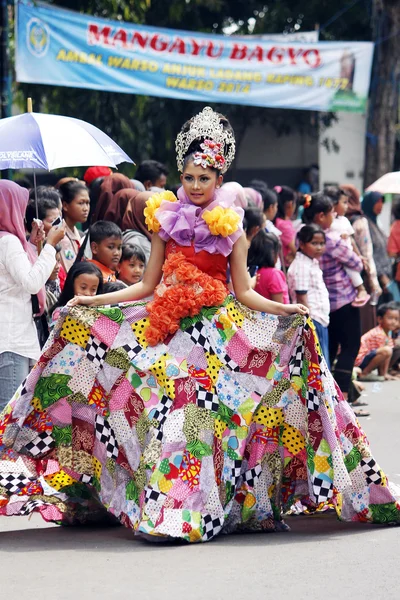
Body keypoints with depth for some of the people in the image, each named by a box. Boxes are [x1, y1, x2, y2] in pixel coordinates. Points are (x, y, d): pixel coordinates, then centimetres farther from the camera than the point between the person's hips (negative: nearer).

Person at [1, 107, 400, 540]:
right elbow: (147, 285, 14)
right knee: (164, 408, -6)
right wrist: (92, 301, 8)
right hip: (166, 326, 2)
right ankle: (165, 508, -1)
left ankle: (200, 507, -4)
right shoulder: (166, 220, 10)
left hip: (217, 328, -2)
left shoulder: (232, 228, 5)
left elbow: (243, 292, 4)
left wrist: (281, 309, -13)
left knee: (204, 412, -9)